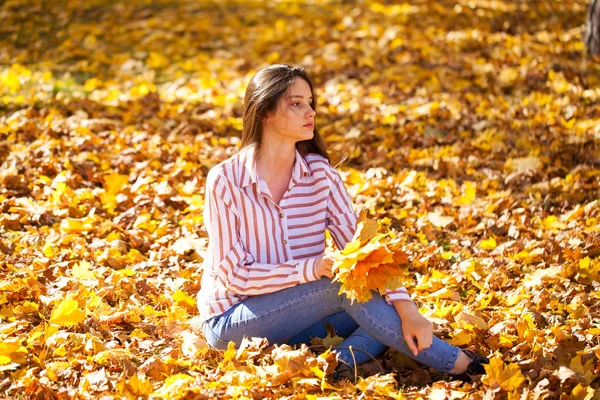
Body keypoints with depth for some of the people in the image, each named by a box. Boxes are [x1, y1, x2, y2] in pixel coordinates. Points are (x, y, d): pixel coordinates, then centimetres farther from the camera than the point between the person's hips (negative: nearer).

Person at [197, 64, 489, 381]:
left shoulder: (320, 173, -1)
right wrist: (310, 269, -27)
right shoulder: (226, 181, -14)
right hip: (230, 322, -5)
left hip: (301, 316, 5)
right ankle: (456, 364, -23)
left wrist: (405, 307, -24)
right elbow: (233, 274, -16)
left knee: (389, 305, -17)